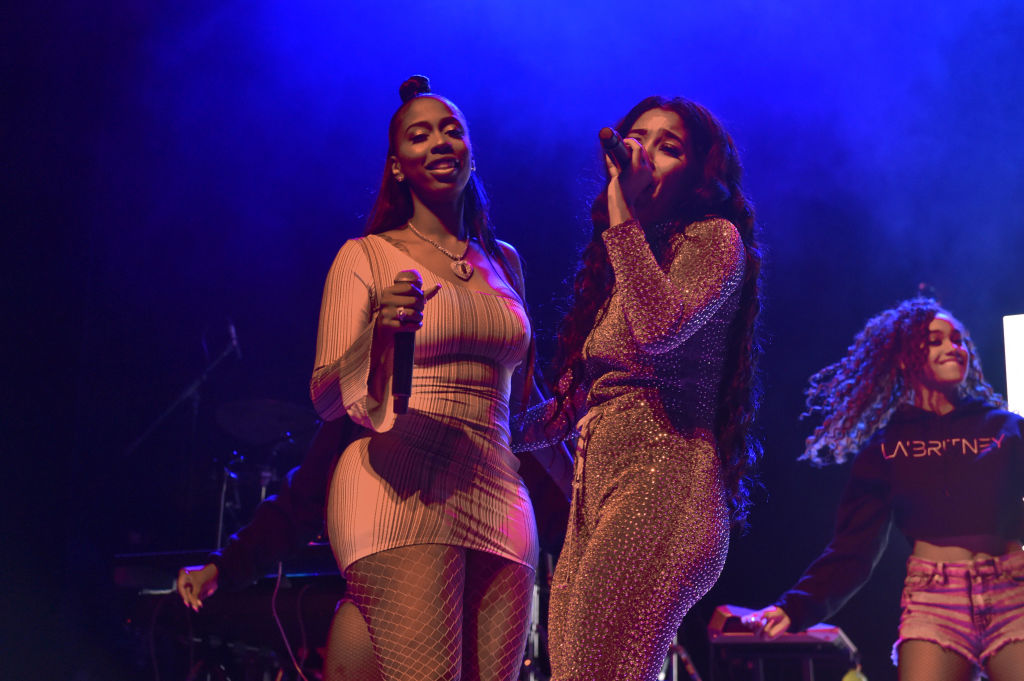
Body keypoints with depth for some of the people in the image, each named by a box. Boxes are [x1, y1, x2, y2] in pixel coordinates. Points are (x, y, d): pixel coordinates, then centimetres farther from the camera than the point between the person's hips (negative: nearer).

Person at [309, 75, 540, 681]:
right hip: (403, 495, -5)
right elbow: (326, 398, -1)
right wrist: (380, 328, -18)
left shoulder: (503, 262, 19)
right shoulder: (366, 256, 5)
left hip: (498, 500, 5)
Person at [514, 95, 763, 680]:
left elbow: (660, 329, -18)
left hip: (662, 481, -8)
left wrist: (624, 214, -9)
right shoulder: (615, 263, 25)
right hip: (596, 495, 8)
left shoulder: (715, 238, 3)